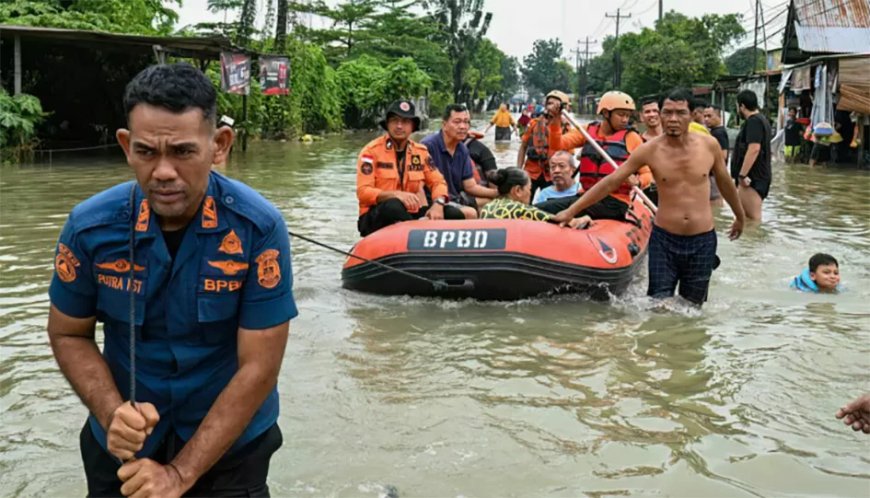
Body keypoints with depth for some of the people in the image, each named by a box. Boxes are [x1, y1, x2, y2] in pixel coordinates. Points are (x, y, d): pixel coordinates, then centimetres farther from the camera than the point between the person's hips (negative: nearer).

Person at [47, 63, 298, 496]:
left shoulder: (259, 228, -22)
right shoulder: (90, 227, -14)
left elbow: (258, 368, -19)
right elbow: (69, 334, -1)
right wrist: (112, 414, -18)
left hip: (231, 442, -2)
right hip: (121, 445, 3)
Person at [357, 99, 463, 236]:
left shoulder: (421, 151, 9)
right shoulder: (371, 150, -6)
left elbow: (438, 182, 11)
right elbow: (363, 192, -13)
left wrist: (438, 204, -13)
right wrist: (395, 195, -30)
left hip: (410, 214, 5)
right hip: (376, 217, -5)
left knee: (454, 214, -14)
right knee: (394, 206, -38)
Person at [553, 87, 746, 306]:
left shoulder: (709, 145, -2)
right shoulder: (650, 150, -8)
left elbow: (724, 183, 15)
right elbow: (611, 182, -5)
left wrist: (740, 217, 29)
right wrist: (572, 210, -7)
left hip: (702, 241, 2)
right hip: (664, 239, -1)